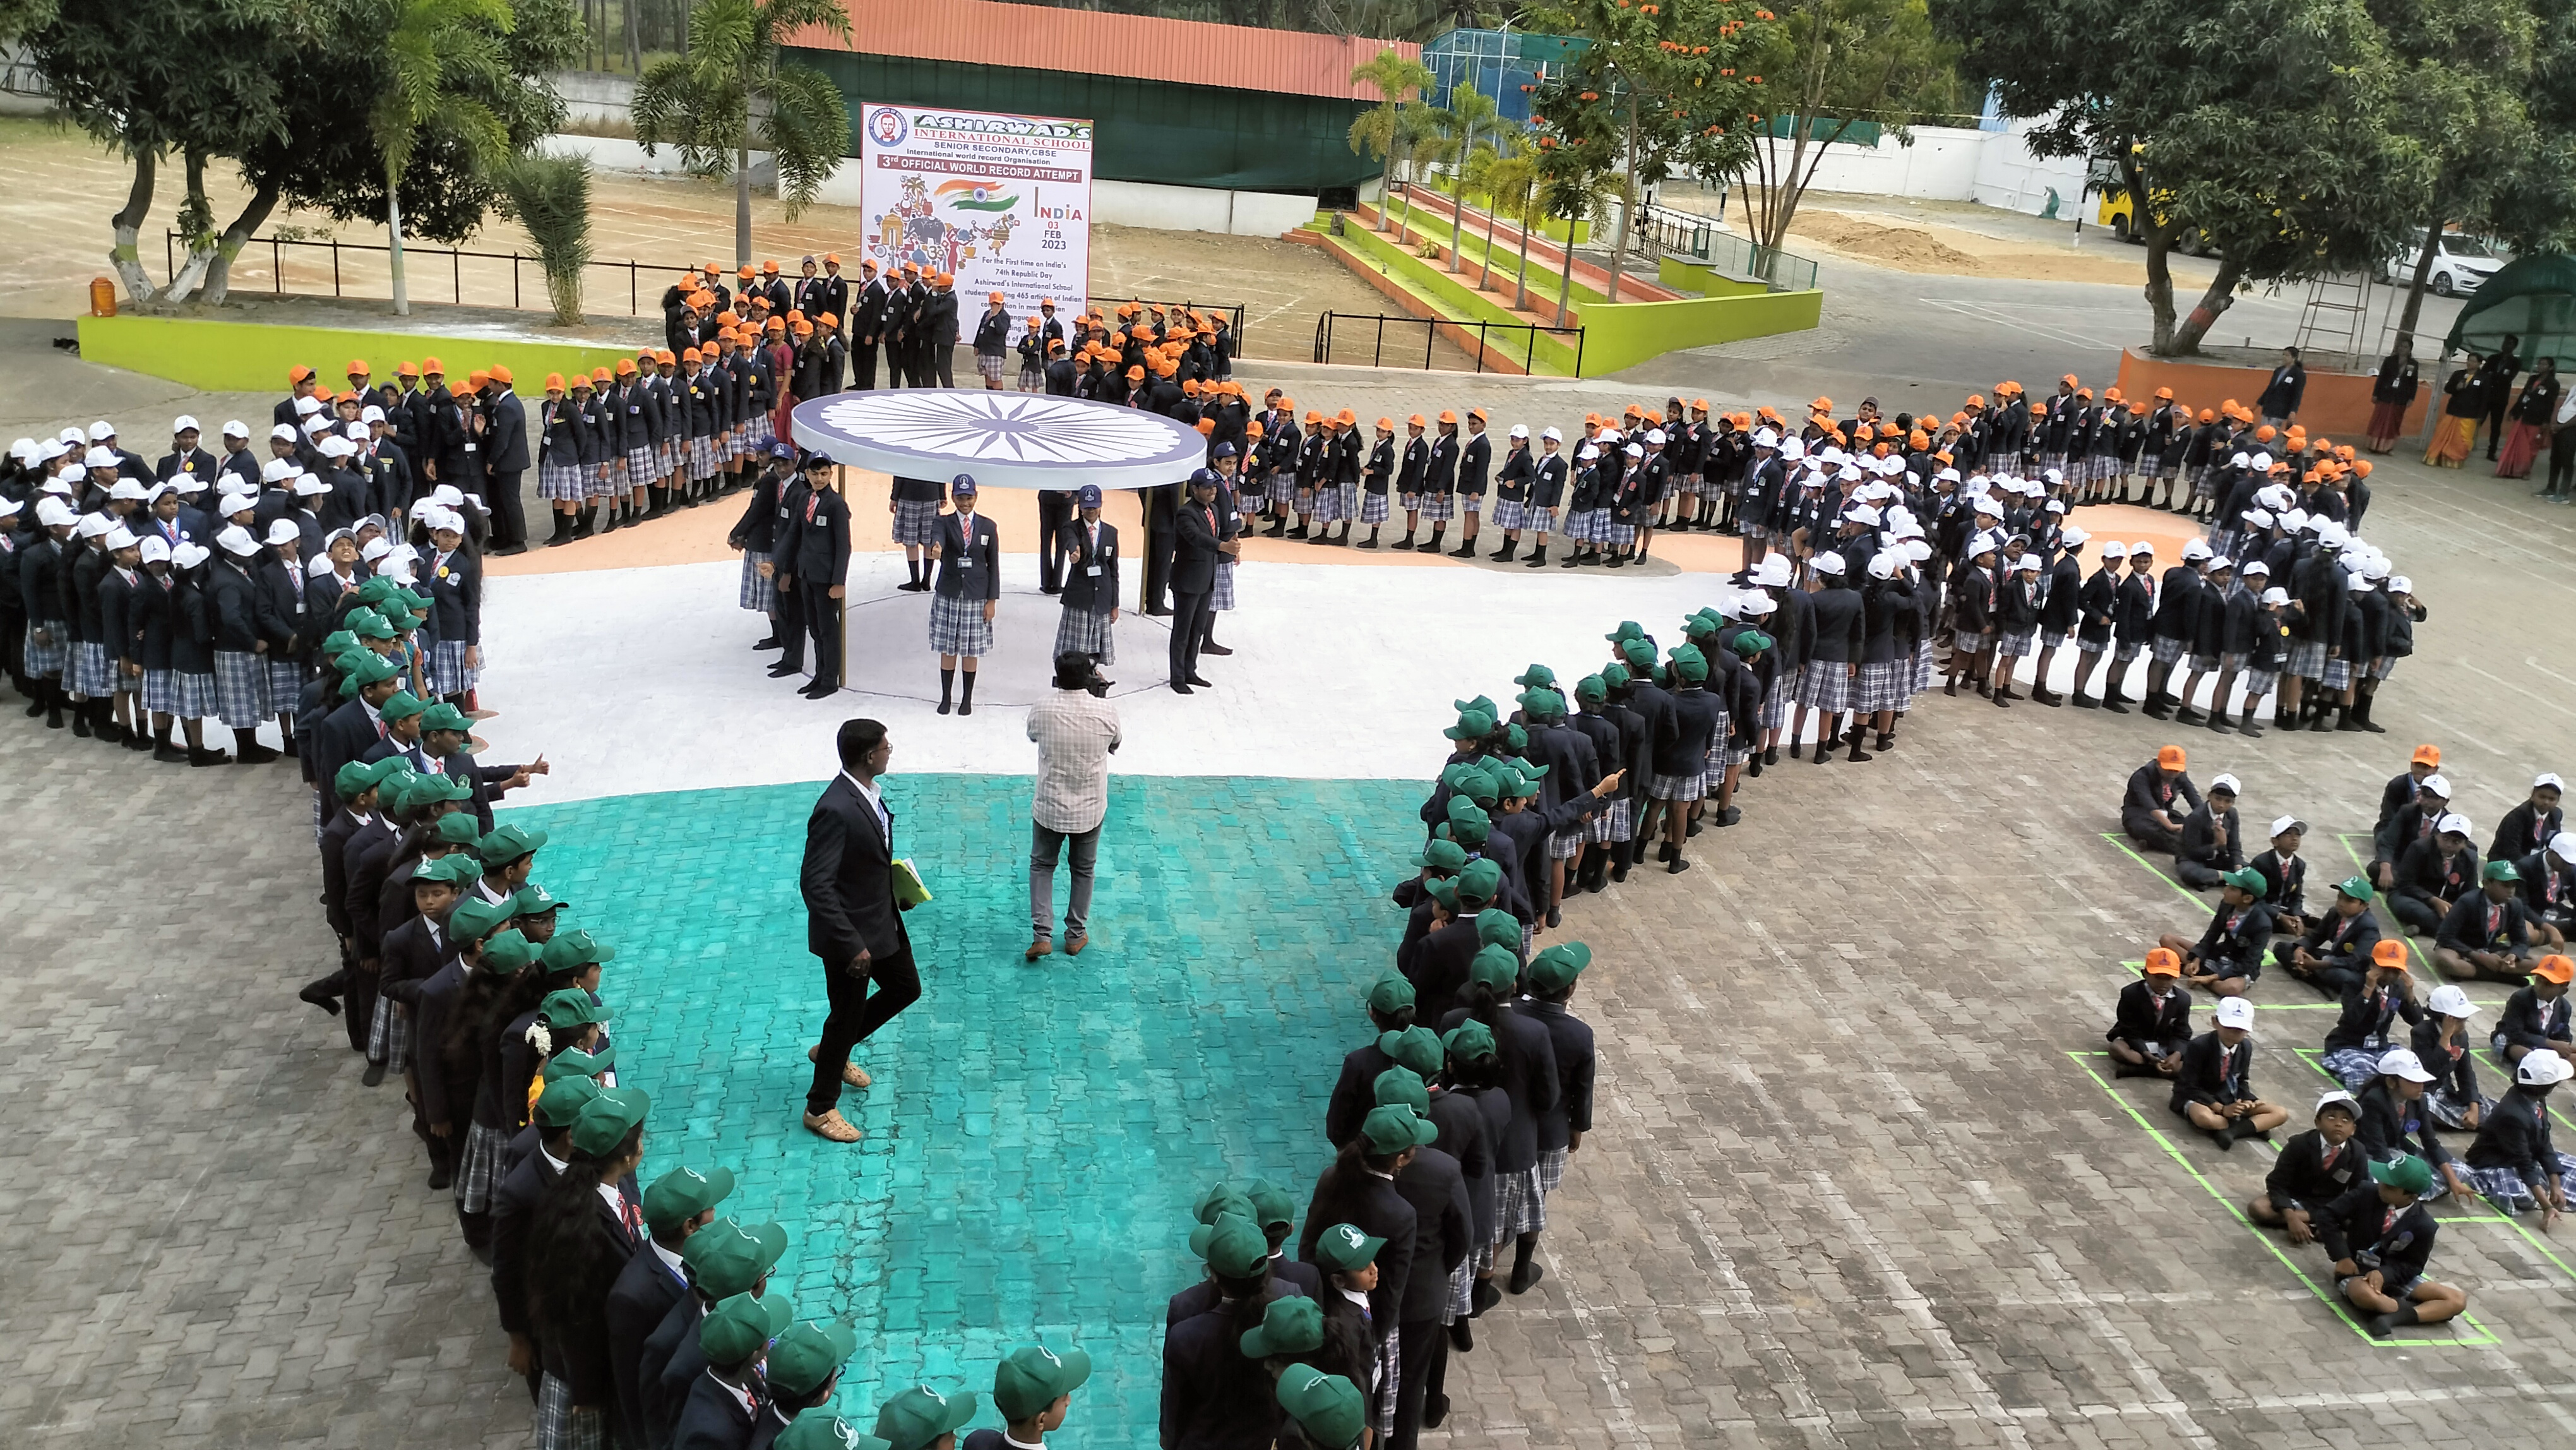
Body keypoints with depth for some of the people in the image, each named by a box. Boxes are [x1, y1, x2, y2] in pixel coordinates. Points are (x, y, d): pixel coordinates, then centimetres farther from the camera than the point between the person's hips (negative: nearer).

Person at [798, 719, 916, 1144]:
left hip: (883, 921, 9)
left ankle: (831, 1050, 43)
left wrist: (895, 876, 5)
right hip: (850, 933, -9)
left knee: (905, 988, 23)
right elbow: (815, 884, -30)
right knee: (848, 1014, 8)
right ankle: (820, 1108, 29)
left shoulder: (869, 792, -1)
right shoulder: (836, 810, -31)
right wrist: (851, 945, -29)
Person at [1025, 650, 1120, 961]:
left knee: (1042, 866, 18)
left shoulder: (1041, 710, -17)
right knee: (1083, 870, 19)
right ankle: (1076, 935, 29)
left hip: (1049, 808, -1)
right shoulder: (1106, 711, -17)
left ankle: (1042, 935, 10)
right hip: (1089, 809, 1)